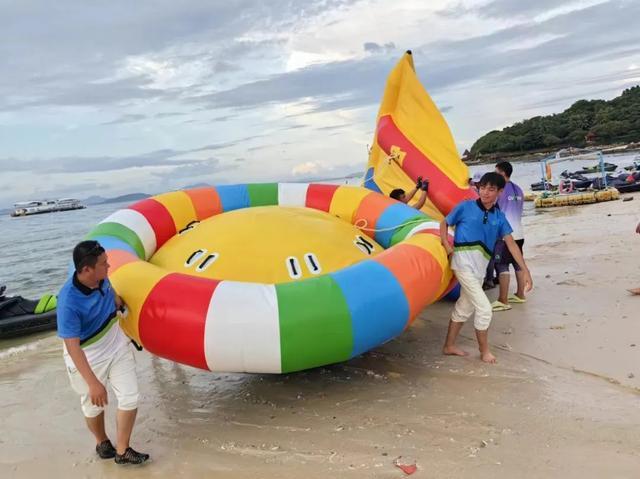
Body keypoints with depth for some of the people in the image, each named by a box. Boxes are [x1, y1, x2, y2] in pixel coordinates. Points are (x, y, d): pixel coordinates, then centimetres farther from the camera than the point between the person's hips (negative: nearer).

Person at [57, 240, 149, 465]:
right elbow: (72, 346, -32)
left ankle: (122, 450, 22)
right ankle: (102, 442, 45)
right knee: (94, 405, 16)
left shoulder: (101, 278, -15)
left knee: (129, 398, 5)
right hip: (87, 357, -5)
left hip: (117, 344, 6)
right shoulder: (69, 302, -34)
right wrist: (93, 383, -34)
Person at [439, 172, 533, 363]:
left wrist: (525, 270, -3)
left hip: (480, 267, 6)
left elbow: (511, 243, 3)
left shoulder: (499, 217, 7)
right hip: (464, 263, -6)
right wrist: (446, 244, -10)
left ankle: (449, 346, 31)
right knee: (484, 308, -7)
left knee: (464, 307, 16)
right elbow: (444, 223, 6)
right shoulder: (465, 207, -5)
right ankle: (484, 351, 13)